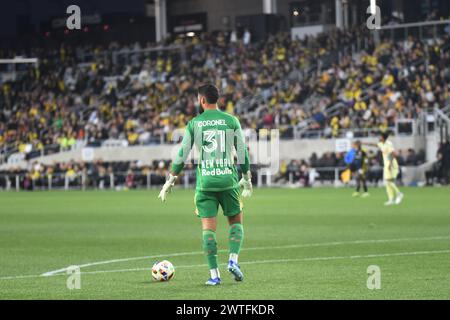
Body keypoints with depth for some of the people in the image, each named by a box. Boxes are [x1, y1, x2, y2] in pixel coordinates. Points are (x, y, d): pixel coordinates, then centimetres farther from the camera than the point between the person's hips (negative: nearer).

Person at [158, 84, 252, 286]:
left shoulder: (194, 123, 2)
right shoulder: (231, 121, 2)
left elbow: (182, 155, 2)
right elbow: (242, 152, 4)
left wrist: (170, 181, 11)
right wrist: (247, 180, 15)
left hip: (204, 181, 0)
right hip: (228, 179, 0)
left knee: (208, 228, 3)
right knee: (236, 221, 16)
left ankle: (214, 274, -1)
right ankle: (233, 260, -5)